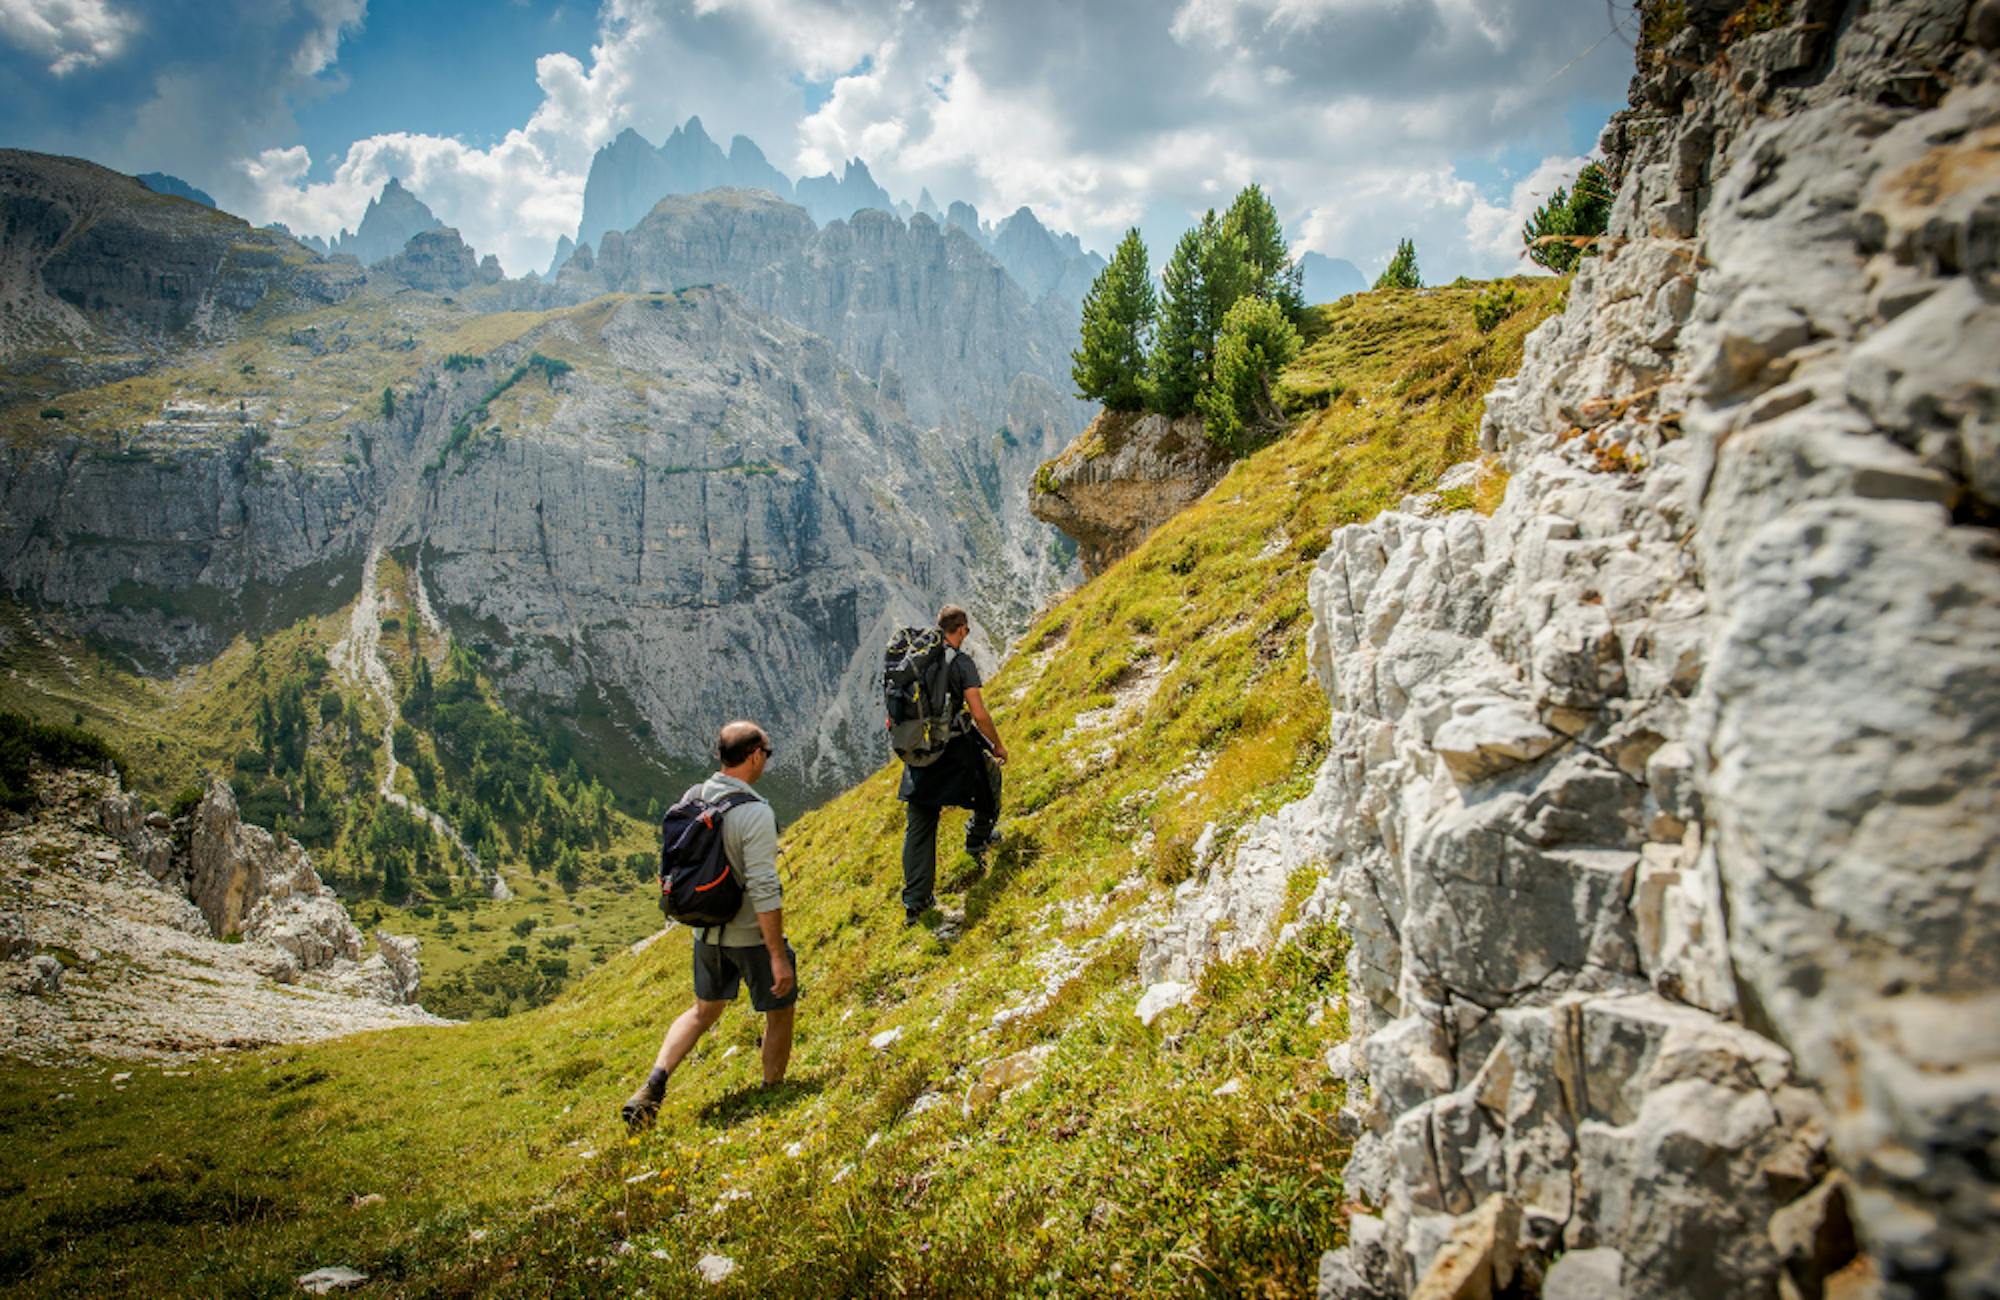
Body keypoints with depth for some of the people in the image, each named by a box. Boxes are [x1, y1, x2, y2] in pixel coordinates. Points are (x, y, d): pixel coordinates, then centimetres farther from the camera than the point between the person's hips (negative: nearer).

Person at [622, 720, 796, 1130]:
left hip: (707, 931, 7)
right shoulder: (755, 813, -24)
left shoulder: (692, 798, -2)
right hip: (751, 935, -7)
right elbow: (764, 891, -26)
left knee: (705, 1009, 25)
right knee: (779, 1010, 16)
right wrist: (778, 956, -21)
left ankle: (653, 1085, 12)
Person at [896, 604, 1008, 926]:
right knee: (990, 775, 28)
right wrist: (998, 745, -1)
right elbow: (979, 714, -16)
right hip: (956, 749, -5)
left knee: (918, 827, 10)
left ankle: (915, 901, 11)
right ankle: (978, 840, 38)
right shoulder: (961, 662, -13)